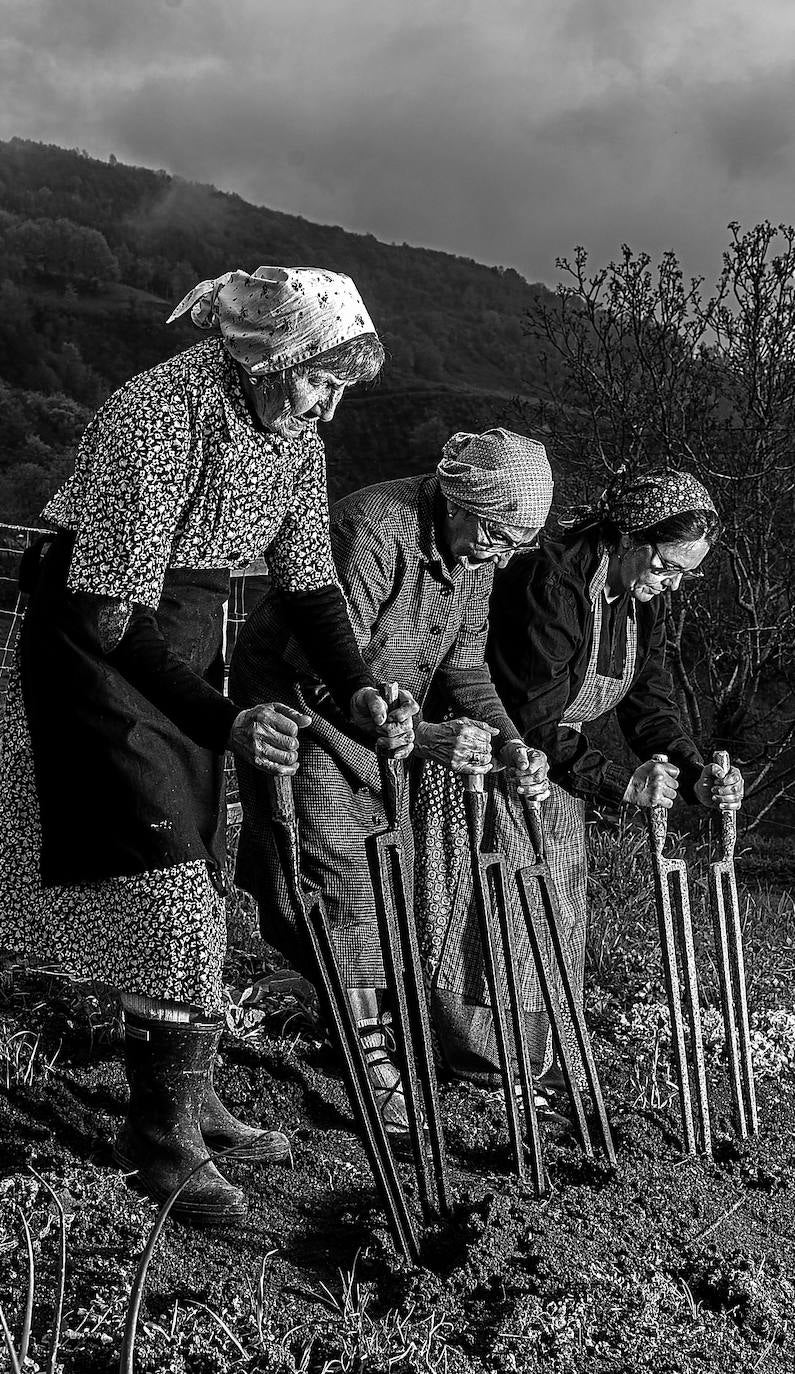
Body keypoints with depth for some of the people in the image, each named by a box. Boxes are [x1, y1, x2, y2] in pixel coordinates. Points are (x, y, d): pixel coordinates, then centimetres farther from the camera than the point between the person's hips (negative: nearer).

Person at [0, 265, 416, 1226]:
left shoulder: (294, 436, -1)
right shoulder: (156, 417, -26)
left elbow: (309, 581, 3)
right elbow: (114, 615, -29)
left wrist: (357, 689, -12)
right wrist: (225, 722, -36)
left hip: (186, 646, 8)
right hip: (93, 641, -7)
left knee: (192, 882, 11)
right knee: (165, 874, -13)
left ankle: (180, 1101, 25)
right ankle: (162, 1133, 1)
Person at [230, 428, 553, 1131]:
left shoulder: (475, 551, -6)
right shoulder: (372, 531, -31)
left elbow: (464, 663, 1)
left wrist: (507, 740, -15)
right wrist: (425, 737, -43)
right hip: (301, 703, -8)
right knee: (341, 871, -12)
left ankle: (370, 1032, 25)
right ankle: (372, 1065, -6)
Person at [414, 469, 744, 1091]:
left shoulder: (644, 600, -2)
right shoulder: (551, 580, -28)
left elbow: (650, 703, -1)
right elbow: (534, 718, -28)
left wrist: (697, 775, -17)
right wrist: (619, 783, -28)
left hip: (558, 766, 8)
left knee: (556, 918, 10)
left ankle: (536, 1061, 21)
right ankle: (484, 1062, 12)